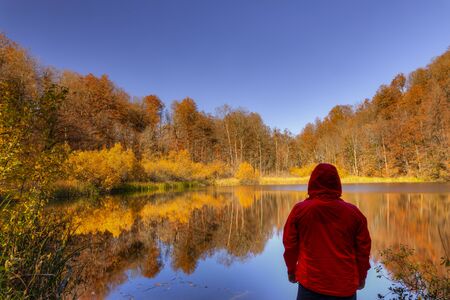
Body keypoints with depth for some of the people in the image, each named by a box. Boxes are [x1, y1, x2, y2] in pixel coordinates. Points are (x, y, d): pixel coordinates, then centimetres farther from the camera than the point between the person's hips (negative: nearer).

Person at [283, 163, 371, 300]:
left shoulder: (299, 210, -10)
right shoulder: (353, 212, -7)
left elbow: (290, 245, -2)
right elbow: (363, 249, 2)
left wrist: (291, 270, 15)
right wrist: (361, 276, 18)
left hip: (310, 284, -1)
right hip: (345, 287, 2)